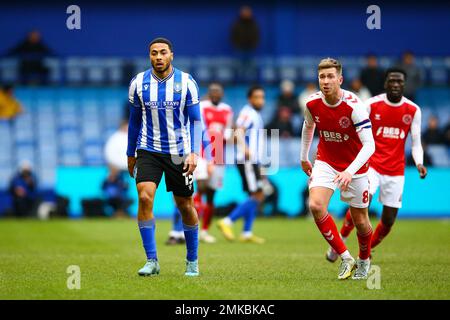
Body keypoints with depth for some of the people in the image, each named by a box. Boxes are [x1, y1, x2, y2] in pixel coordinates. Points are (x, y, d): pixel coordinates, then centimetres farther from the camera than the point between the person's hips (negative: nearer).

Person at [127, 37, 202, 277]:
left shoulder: (186, 82, -6)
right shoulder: (138, 83, -1)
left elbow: (196, 120, -3)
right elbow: (134, 120, 11)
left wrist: (194, 152, -14)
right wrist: (130, 154, 15)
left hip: (179, 152, -1)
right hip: (148, 151, 1)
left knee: (185, 206, 7)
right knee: (145, 198, -19)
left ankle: (192, 261, 25)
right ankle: (151, 261, -12)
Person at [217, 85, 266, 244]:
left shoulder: (256, 115, 20)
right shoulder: (248, 112, -11)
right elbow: (239, 131, -27)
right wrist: (244, 148, -45)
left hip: (254, 161, 10)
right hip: (247, 161, -10)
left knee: (256, 197, 9)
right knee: (257, 196, -13)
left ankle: (247, 233, 9)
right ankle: (227, 222, -12)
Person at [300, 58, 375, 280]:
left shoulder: (354, 106, -25)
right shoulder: (312, 103, -11)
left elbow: (369, 145, -30)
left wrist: (350, 171, -42)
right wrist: (303, 158, 21)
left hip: (354, 167, -3)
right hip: (326, 162, 3)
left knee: (360, 221, 6)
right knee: (315, 205, -23)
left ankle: (364, 260, 38)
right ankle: (345, 257, -11)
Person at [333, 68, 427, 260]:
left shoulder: (413, 110, 2)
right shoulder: (371, 105, -5)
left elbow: (416, 143, 4)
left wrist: (419, 163, -14)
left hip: (396, 171, 3)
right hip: (372, 164, -3)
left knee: (388, 221, 2)